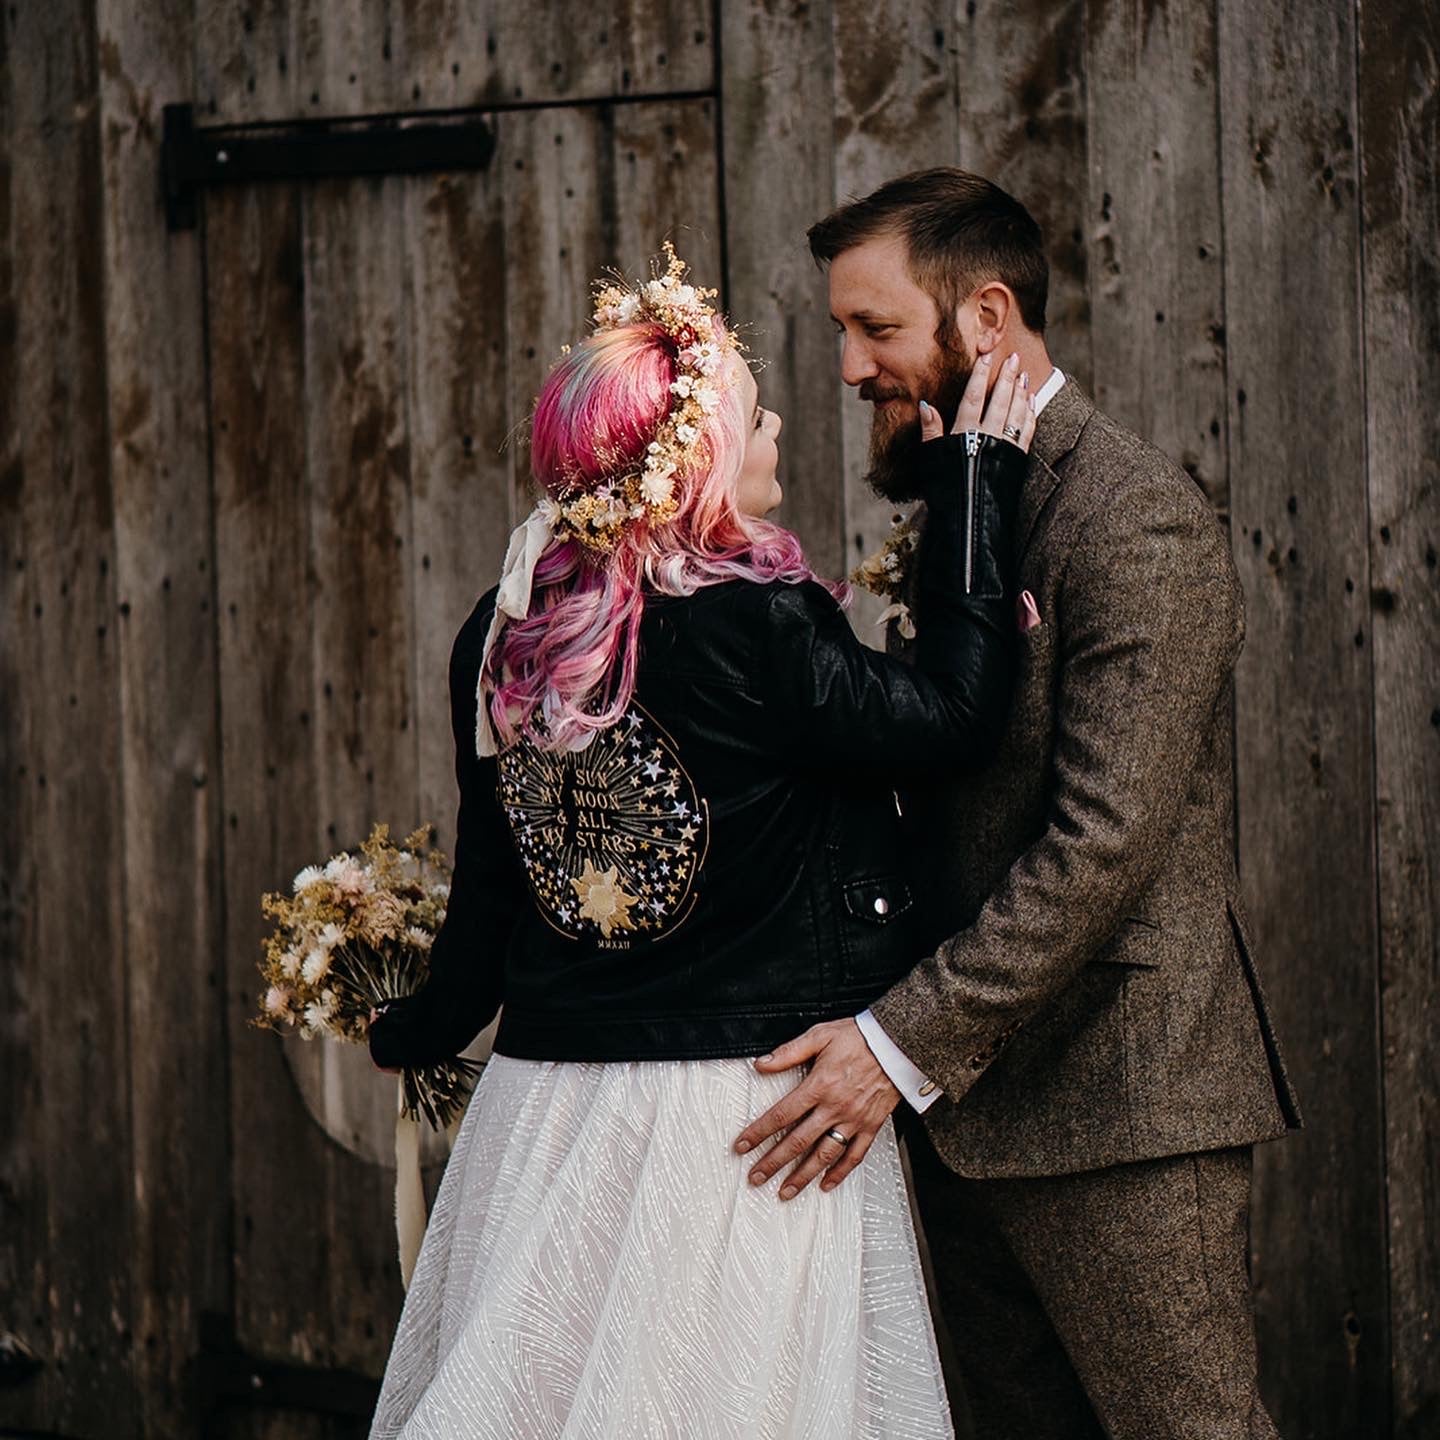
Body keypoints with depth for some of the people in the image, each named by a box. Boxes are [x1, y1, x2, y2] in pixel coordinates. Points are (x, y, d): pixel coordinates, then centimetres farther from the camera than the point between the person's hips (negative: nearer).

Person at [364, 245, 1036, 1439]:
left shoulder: (505, 635, 0)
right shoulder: (752, 628, -20)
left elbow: (491, 873, 8)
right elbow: (957, 716, -10)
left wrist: (420, 1028, 27)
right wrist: (975, 481, -3)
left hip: (549, 1106, 6)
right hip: (748, 1120, -6)